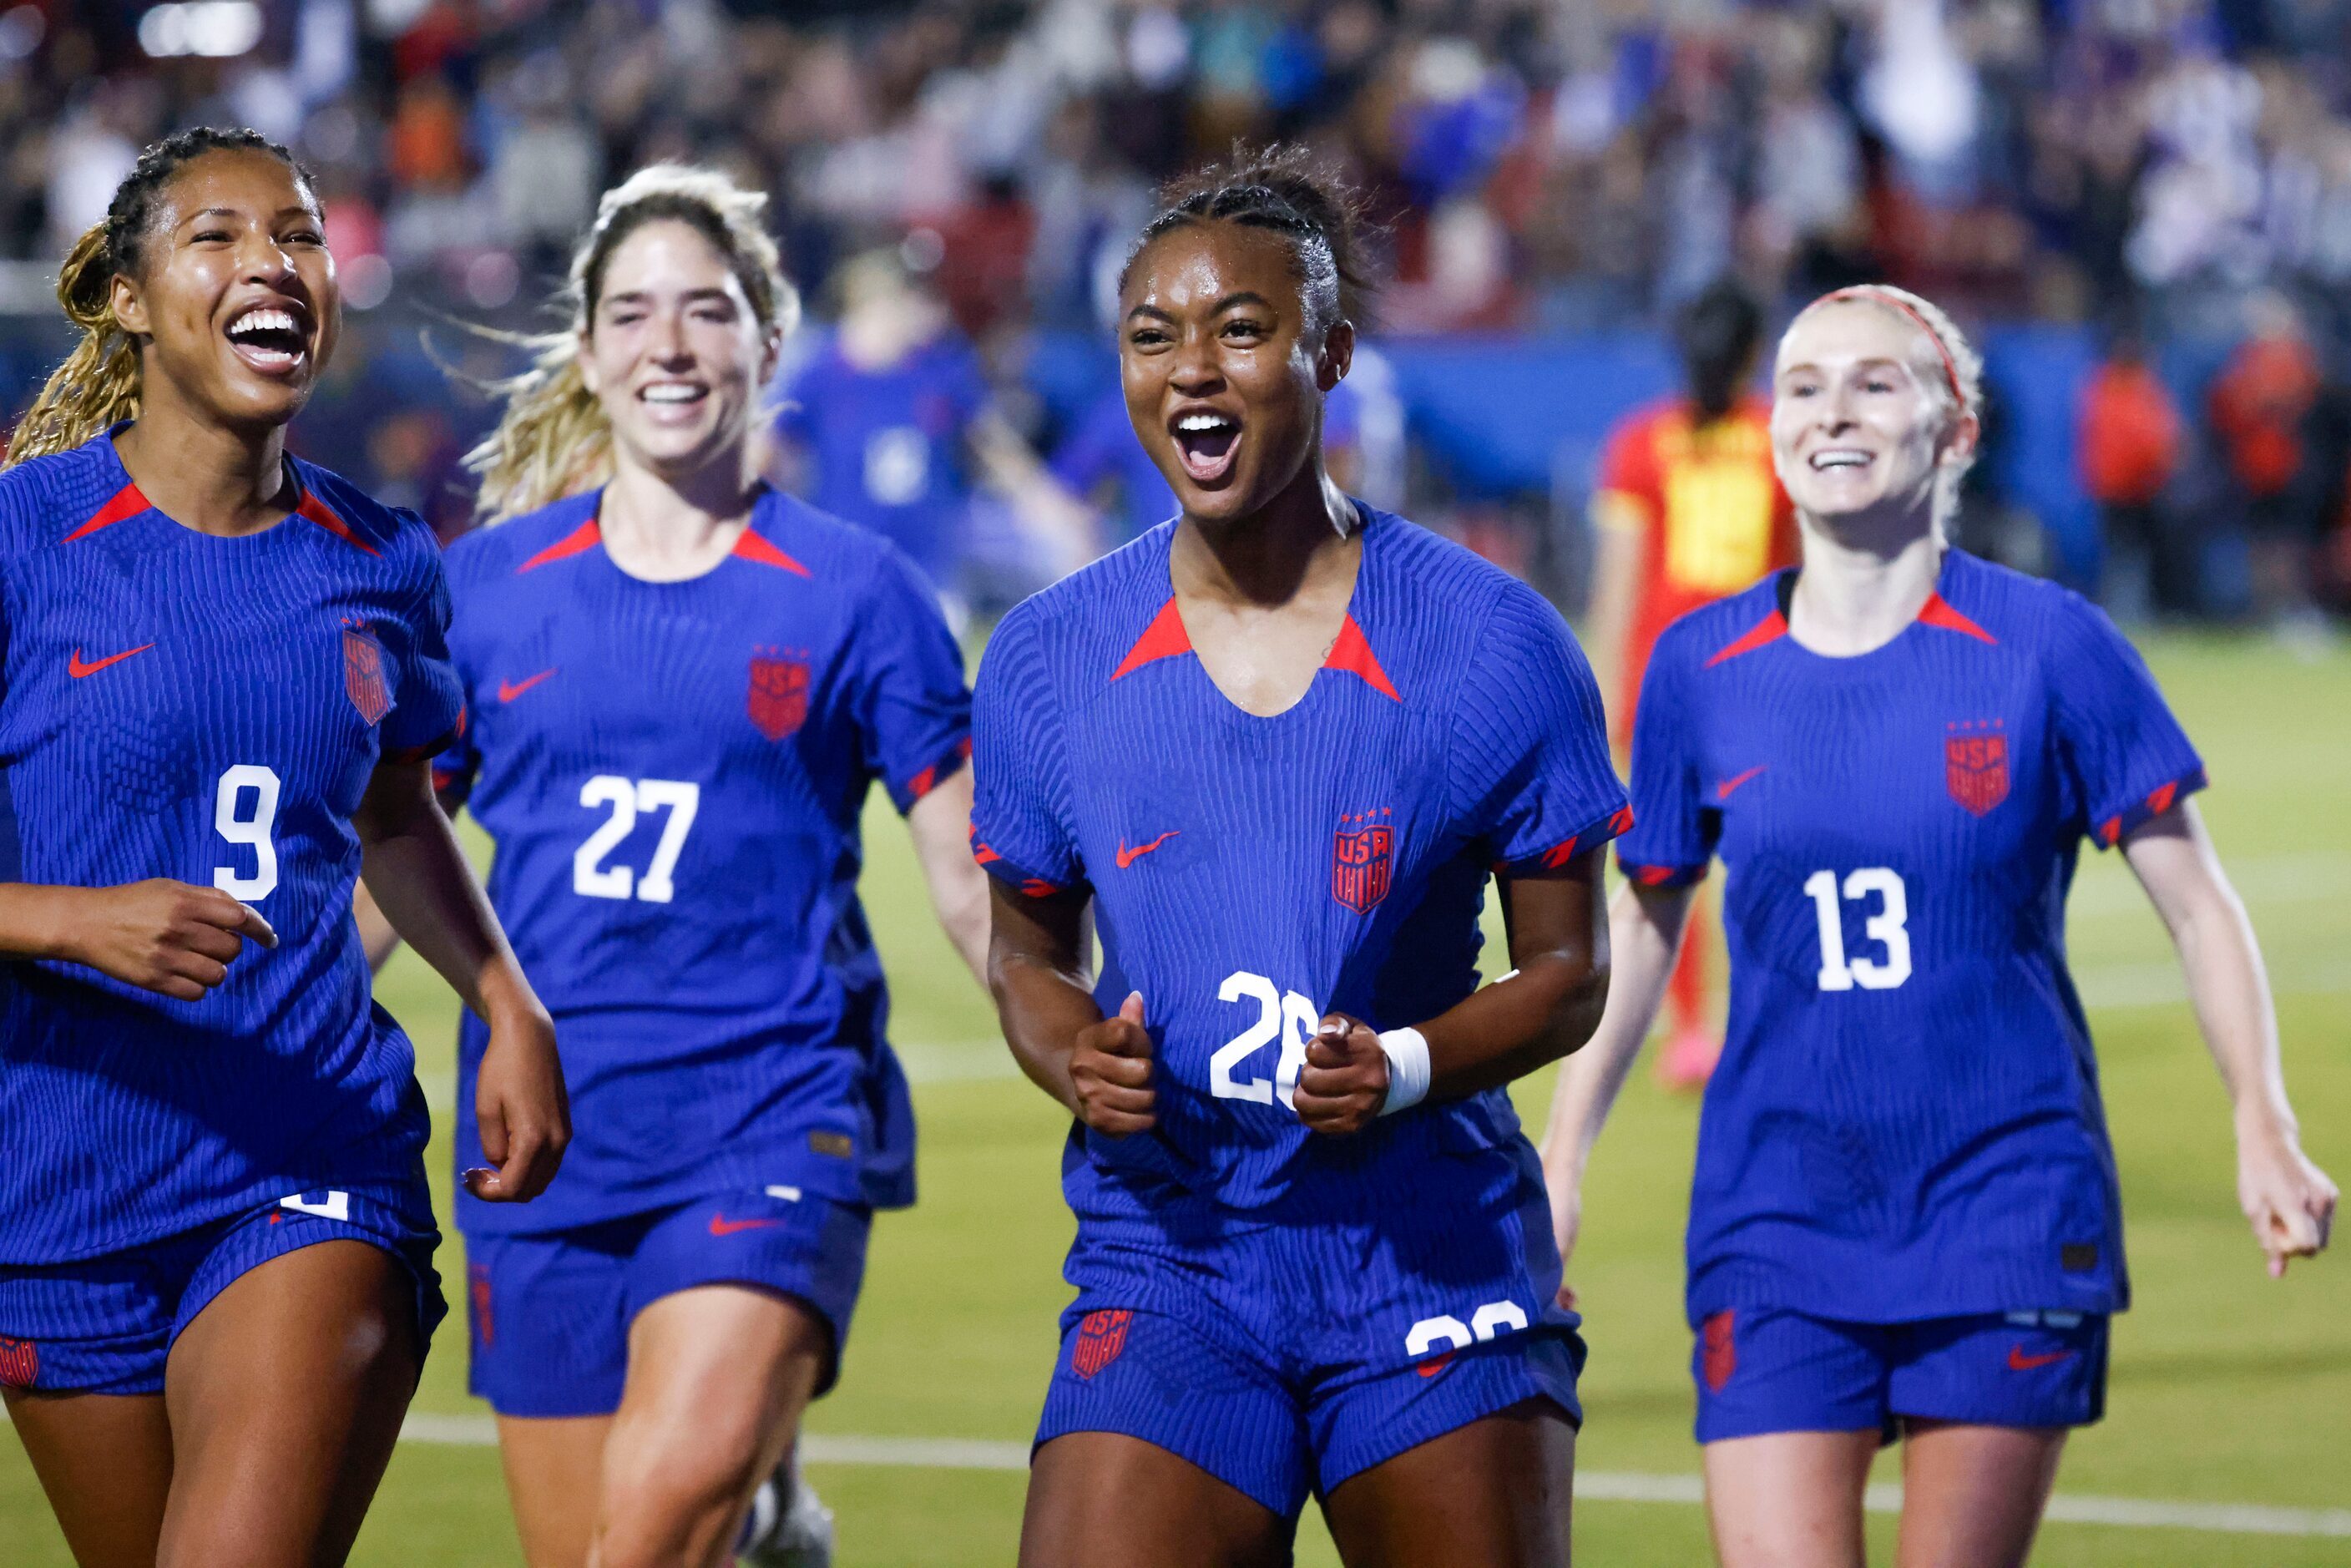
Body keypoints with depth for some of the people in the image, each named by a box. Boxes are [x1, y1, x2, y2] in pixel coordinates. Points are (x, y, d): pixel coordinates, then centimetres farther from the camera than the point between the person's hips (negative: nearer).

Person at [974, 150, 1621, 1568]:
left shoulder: (1490, 641, -2)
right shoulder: (1048, 661, 4)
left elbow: (1569, 969, 3)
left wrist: (1408, 1067, -15)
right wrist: (1075, 1062, -7)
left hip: (1433, 1259, -1)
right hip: (1164, 1268, 1)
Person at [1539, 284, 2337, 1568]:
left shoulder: (2045, 645, -4)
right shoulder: (1702, 671, 3)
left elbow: (2196, 902, 1)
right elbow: (1641, 922, 16)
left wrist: (2264, 1128, -9)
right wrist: (1560, 1156, 15)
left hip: (2006, 1214, -1)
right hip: (1776, 1214, 1)